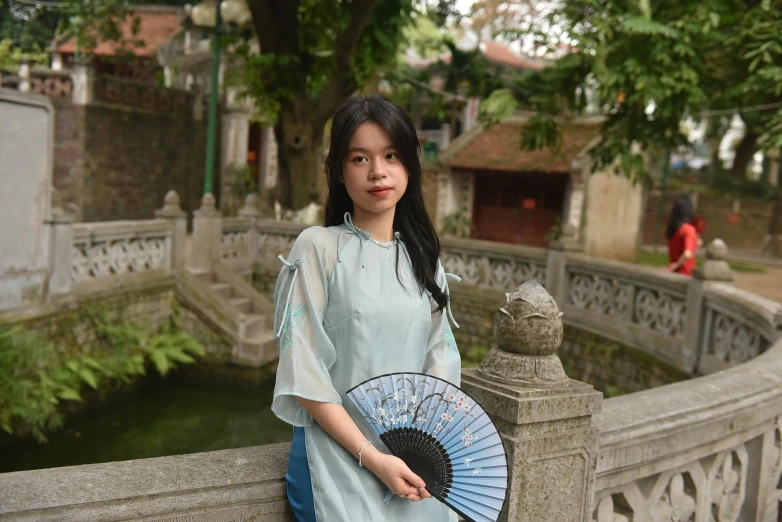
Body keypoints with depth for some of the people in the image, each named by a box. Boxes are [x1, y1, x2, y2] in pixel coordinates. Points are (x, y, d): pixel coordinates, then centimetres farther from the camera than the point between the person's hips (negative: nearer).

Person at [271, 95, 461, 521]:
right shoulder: (318, 247, -9)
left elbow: (439, 362, 6)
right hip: (340, 456, -4)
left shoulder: (423, 257, 5)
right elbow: (304, 374, -12)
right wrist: (372, 457, -15)